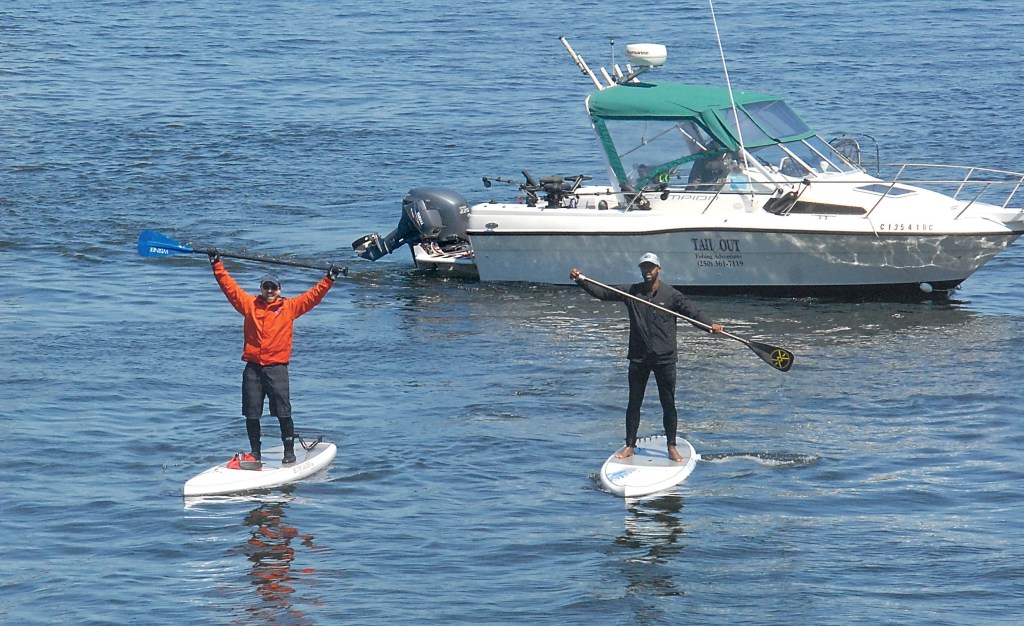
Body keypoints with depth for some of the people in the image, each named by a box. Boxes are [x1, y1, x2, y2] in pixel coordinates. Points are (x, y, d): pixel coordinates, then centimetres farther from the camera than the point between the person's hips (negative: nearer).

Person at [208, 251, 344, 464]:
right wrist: (217, 265, 8)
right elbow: (229, 286, 11)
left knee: (283, 412, -4)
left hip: (277, 367, -2)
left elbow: (313, 296, 6)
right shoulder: (249, 304, 9)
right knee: (251, 414, 5)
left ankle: (289, 451, 6)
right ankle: (255, 452, 16)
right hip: (253, 368, 2)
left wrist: (329, 279, 0)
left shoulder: (289, 307, 6)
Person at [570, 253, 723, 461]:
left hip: (664, 358, -2)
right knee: (634, 403, 8)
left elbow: (691, 310, -11)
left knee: (668, 404, 2)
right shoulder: (630, 292, 5)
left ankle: (672, 448, 11)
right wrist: (581, 281, -9)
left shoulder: (671, 295, -2)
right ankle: (629, 446, 17)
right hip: (638, 358, 2)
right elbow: (602, 292, 4)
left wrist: (710, 325, -28)